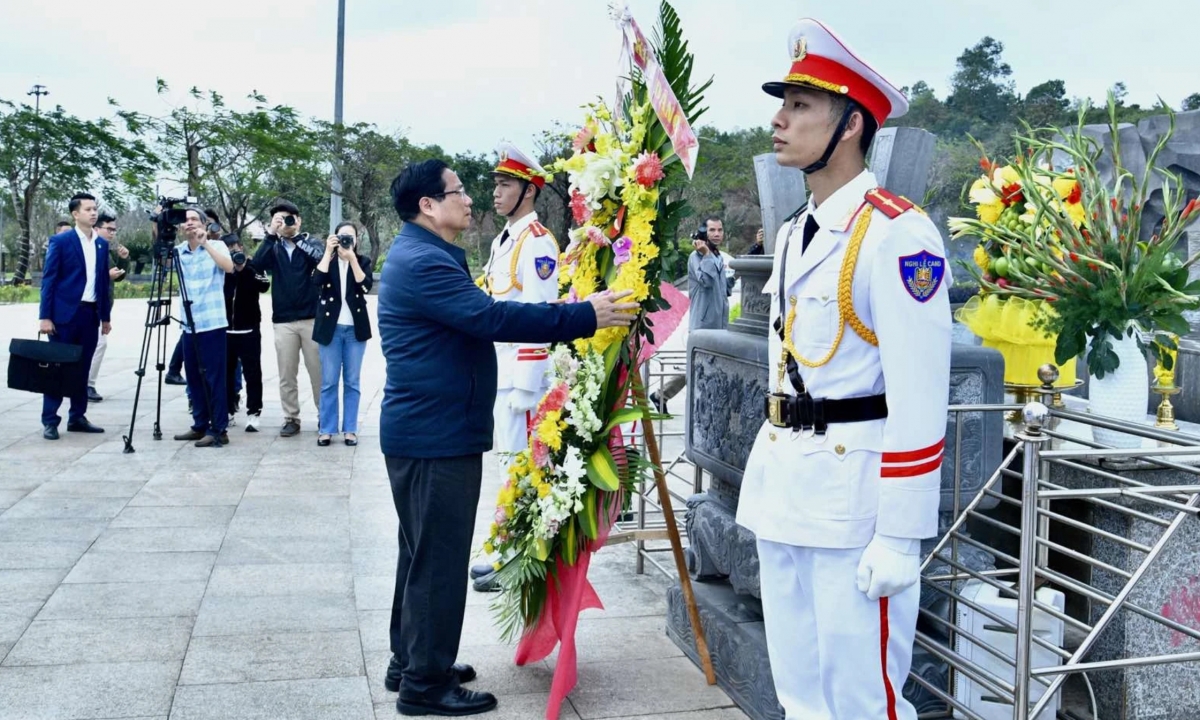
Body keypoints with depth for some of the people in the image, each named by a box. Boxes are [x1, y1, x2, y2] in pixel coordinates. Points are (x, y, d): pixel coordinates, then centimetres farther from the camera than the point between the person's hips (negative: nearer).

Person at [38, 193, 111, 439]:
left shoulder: (102, 243, 11)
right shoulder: (60, 241, -6)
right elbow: (48, 279, -7)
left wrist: (105, 316, 13)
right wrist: (45, 316, -13)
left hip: (91, 313, 5)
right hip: (65, 312, -5)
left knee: (82, 369, 9)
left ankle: (77, 417, 16)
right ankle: (50, 421, 3)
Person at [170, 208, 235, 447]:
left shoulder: (217, 246, -1)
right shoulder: (178, 251, 11)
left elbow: (229, 267, -17)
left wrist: (205, 244, -23)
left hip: (212, 323, -5)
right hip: (189, 325, 5)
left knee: (213, 378, -5)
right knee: (194, 378, 10)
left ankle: (218, 430, -1)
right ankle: (200, 426, 19)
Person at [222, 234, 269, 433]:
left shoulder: (253, 267, 0)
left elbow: (265, 286, -17)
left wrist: (244, 269, -21)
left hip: (249, 330, -3)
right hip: (224, 330, 3)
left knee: (252, 373, -3)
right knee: (225, 372, 7)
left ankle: (253, 413, 0)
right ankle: (227, 411, 17)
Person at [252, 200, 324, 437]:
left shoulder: (312, 242, 6)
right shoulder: (273, 248, 9)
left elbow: (321, 258, -15)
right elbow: (257, 265, -10)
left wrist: (296, 236, -19)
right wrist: (271, 234, -17)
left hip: (312, 318, -2)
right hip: (283, 321, 2)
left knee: (318, 372, 4)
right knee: (287, 375, 5)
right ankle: (291, 419, 14)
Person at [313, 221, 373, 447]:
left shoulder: (362, 261, 7)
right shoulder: (326, 261, 6)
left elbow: (366, 286, -12)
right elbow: (317, 280, -15)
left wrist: (352, 258, -16)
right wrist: (328, 252, -14)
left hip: (355, 329, 0)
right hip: (331, 328, 0)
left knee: (352, 382, 4)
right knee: (329, 382, 1)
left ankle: (350, 429, 8)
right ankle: (326, 429, 6)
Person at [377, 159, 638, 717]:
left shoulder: (423, 255, 16)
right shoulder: (423, 262, -20)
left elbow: (475, 317, 18)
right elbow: (492, 317, -29)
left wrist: (576, 316, 16)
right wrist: (585, 316, -28)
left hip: (426, 430, 11)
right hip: (436, 435, -11)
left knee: (423, 553, 18)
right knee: (439, 558, -3)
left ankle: (410, 663, 30)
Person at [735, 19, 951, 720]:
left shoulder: (897, 233, -14)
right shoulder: (794, 234, 13)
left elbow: (919, 399, -18)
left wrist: (900, 537, -18)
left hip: (854, 492, -8)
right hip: (782, 489, 8)